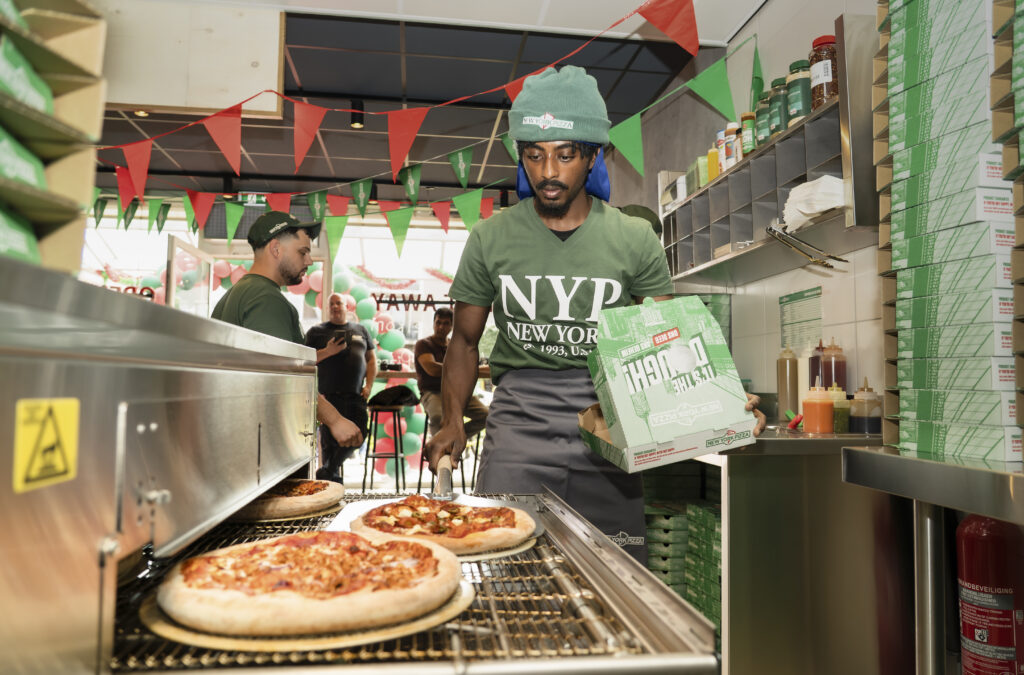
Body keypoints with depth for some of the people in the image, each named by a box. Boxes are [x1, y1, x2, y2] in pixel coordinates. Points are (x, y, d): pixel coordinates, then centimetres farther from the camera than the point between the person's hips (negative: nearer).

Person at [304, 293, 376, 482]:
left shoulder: (361, 330, 17)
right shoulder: (316, 331, 9)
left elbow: (371, 359, 16)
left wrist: (368, 385, 3)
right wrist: (327, 352, -13)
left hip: (356, 396, 3)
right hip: (329, 395, -3)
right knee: (330, 439, -1)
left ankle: (326, 471, 17)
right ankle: (333, 477, 13)